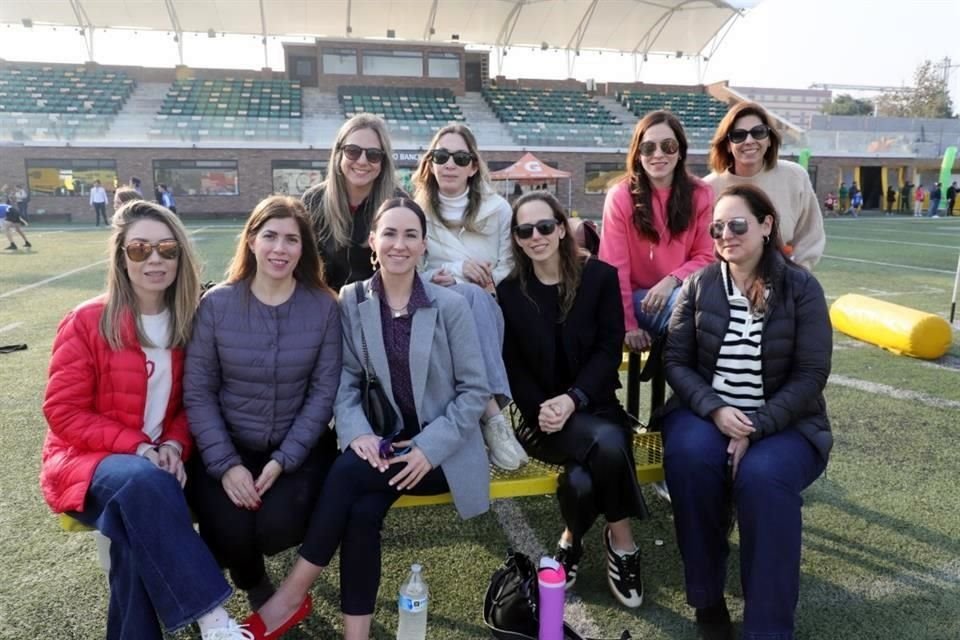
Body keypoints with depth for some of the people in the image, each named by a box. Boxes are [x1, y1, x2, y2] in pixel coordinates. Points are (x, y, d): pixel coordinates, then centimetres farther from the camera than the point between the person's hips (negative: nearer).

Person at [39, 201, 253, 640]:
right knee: (143, 483, -36)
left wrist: (174, 445, -12)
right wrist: (137, 448, -19)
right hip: (87, 461, -3)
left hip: (156, 464, 3)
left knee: (138, 532, -30)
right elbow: (64, 413, -8)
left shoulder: (188, 323, 2)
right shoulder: (87, 322, -9)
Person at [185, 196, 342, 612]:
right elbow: (197, 393, -5)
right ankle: (253, 583, 19)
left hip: (300, 445, 0)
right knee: (231, 532, -19)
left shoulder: (323, 306, -6)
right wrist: (225, 464, -16)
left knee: (278, 525, -23)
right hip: (229, 444, 1)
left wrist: (282, 461, -15)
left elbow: (324, 392, -7)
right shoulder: (216, 304, -6)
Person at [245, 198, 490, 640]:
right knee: (362, 510, -28)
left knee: (348, 472, -27)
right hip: (388, 441, 3)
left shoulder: (450, 306, -7)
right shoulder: (351, 301, 2)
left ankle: (293, 595, -10)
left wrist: (429, 448, -17)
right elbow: (345, 378, -1)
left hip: (443, 451, -3)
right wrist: (357, 432, -20)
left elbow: (475, 390, -7)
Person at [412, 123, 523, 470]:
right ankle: (493, 413, -42)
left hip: (489, 313, 1)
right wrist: (458, 269, -17)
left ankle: (485, 412, -38)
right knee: (472, 295, -37)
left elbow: (510, 269, 2)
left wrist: (454, 280, -15)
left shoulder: (498, 209, 9)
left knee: (469, 293, -37)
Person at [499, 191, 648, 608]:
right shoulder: (508, 289, 0)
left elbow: (609, 350, -5)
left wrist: (573, 399, -19)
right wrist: (540, 409, -17)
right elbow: (512, 365, 0)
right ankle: (622, 541, -6)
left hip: (594, 405, 1)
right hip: (541, 416, -1)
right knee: (607, 444, -31)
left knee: (583, 482, -29)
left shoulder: (600, 276, 0)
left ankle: (572, 539, 6)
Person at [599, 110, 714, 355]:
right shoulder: (620, 196, -7)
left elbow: (707, 255, 1)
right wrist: (628, 325, -11)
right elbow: (615, 267, -8)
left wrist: (672, 281, -18)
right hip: (640, 296, -3)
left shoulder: (700, 194, 2)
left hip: (681, 292, 3)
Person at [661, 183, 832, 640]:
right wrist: (714, 410, -18)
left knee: (763, 476, -33)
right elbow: (675, 361, 0)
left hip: (783, 421, -1)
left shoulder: (801, 288, -3)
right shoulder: (699, 285, 3)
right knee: (689, 456, -31)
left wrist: (757, 428, -19)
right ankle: (707, 597, -11)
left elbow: (811, 374, -7)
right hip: (706, 411, 2)